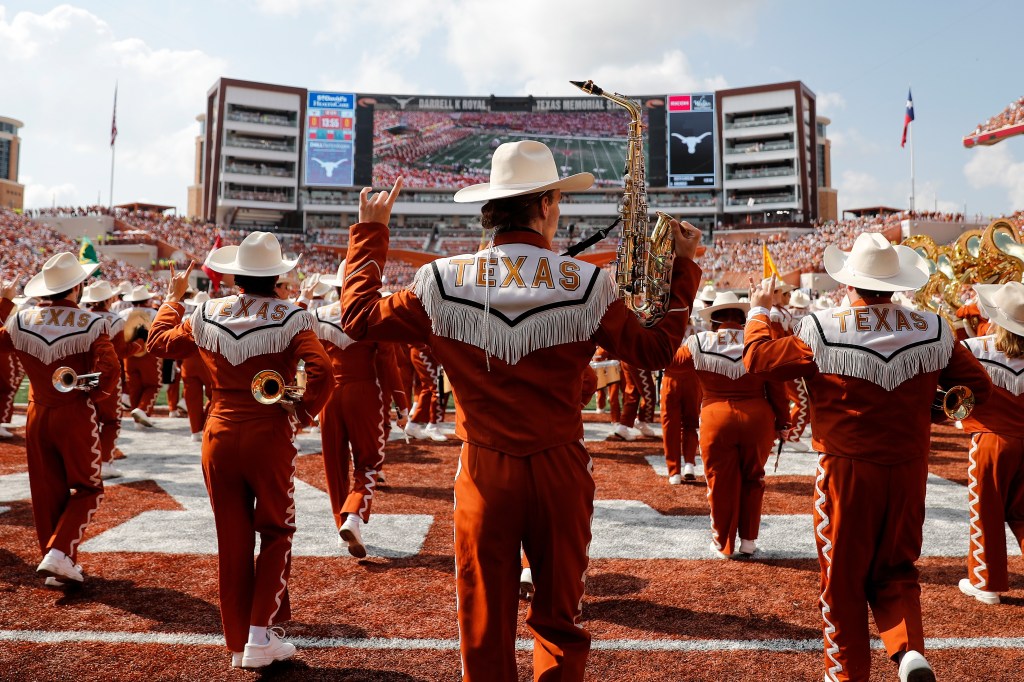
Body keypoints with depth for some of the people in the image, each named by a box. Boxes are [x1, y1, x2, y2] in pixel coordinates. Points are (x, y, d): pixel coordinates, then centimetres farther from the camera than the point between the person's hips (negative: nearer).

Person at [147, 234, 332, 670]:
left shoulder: (207, 315, 1)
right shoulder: (290, 317, -9)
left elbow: (159, 343, 17)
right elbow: (321, 374, -21)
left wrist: (173, 297, 29)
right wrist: (302, 414, -6)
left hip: (219, 437, 3)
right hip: (269, 437, -3)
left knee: (232, 539, 13)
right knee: (276, 531, 14)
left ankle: (238, 643, 23)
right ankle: (261, 635, 8)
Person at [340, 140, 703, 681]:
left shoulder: (443, 281, -8)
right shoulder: (587, 283, -10)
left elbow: (358, 317, 3)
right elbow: (655, 351, 2)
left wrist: (369, 232, 15)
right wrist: (684, 268, 12)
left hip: (484, 471, 1)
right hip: (560, 470, 0)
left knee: (484, 624, 15)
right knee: (559, 620, 18)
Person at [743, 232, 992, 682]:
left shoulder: (822, 330, -14)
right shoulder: (932, 330, -3)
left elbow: (758, 358, -6)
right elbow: (977, 383, 6)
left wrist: (758, 312, 10)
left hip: (846, 470, -3)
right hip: (907, 471, 3)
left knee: (843, 577, 13)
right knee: (896, 570, 20)